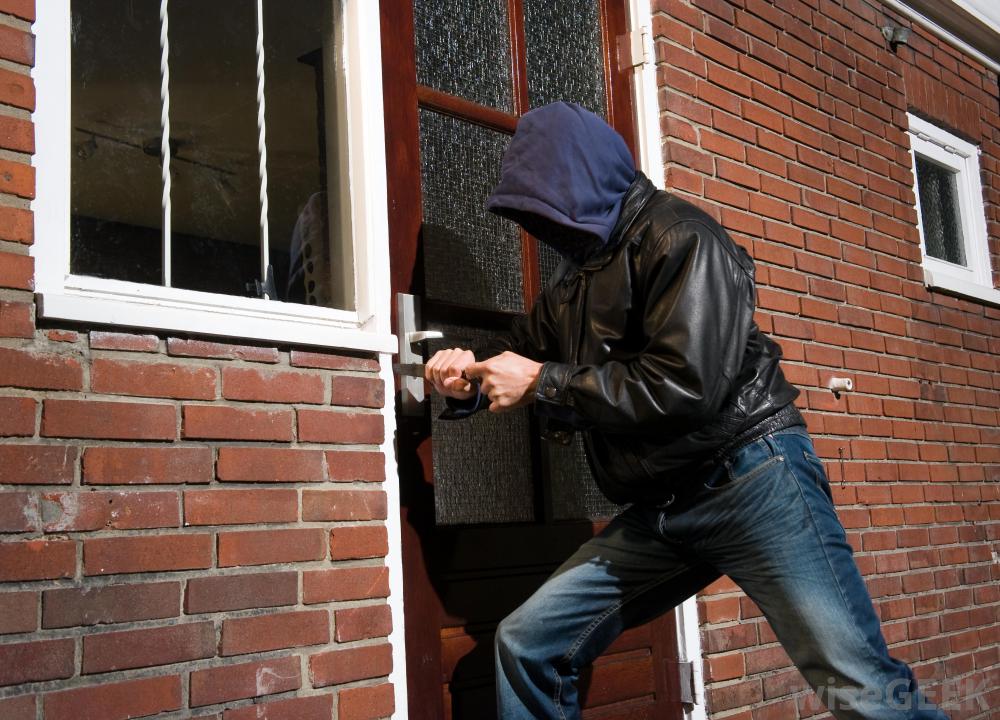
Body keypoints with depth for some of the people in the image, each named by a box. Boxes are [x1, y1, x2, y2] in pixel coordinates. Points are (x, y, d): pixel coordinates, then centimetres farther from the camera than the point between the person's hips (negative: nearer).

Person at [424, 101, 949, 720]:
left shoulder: (676, 237, -10)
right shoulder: (575, 279, 16)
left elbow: (685, 384, -22)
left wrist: (541, 383, -15)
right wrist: (471, 376, 2)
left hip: (749, 479, -7)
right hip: (658, 511, 8)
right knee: (527, 643, 2)